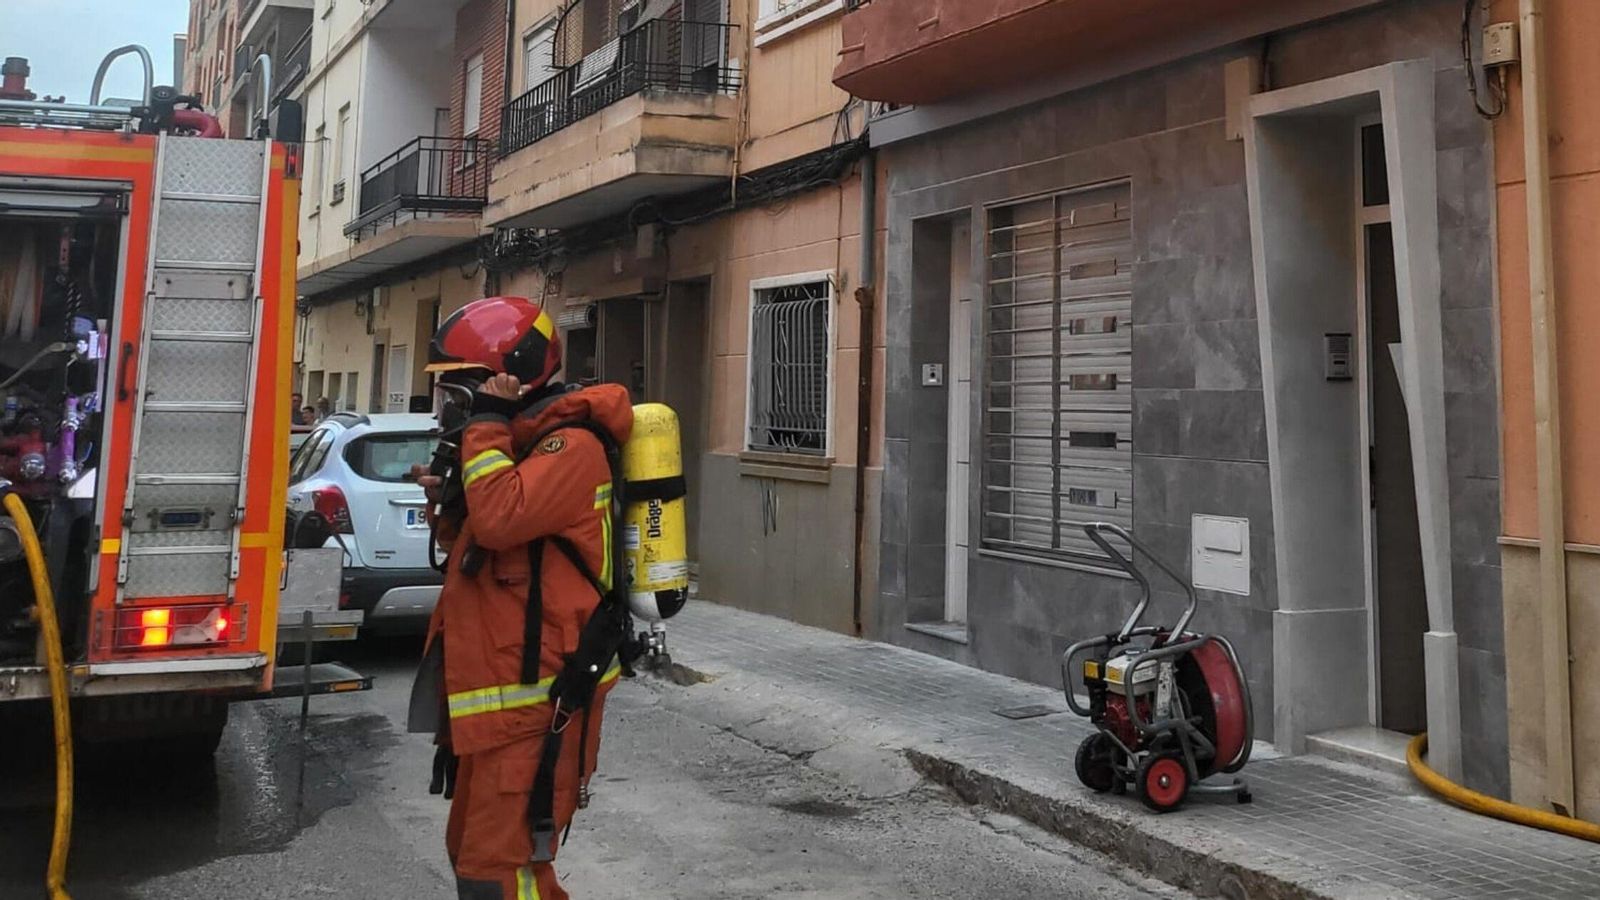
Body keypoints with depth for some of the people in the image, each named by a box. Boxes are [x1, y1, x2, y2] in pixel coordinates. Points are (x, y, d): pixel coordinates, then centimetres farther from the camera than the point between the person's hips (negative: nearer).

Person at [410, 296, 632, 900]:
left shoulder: (570, 444, -14)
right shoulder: (524, 442, 17)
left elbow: (500, 519, -30)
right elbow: (483, 547, 24)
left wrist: (485, 423, -19)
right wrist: (448, 508, 5)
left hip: (536, 697, -11)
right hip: (501, 691, 11)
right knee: (472, 851, 19)